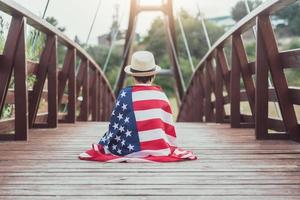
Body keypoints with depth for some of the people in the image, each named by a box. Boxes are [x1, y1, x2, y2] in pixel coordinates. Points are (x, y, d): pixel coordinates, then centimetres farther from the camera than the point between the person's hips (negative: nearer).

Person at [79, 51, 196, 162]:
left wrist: (103, 144, 13)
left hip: (130, 150, -4)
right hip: (159, 150, 4)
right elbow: (168, 126, 7)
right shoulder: (160, 95, 2)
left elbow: (115, 124, -1)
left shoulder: (125, 94, -5)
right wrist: (169, 147, 21)